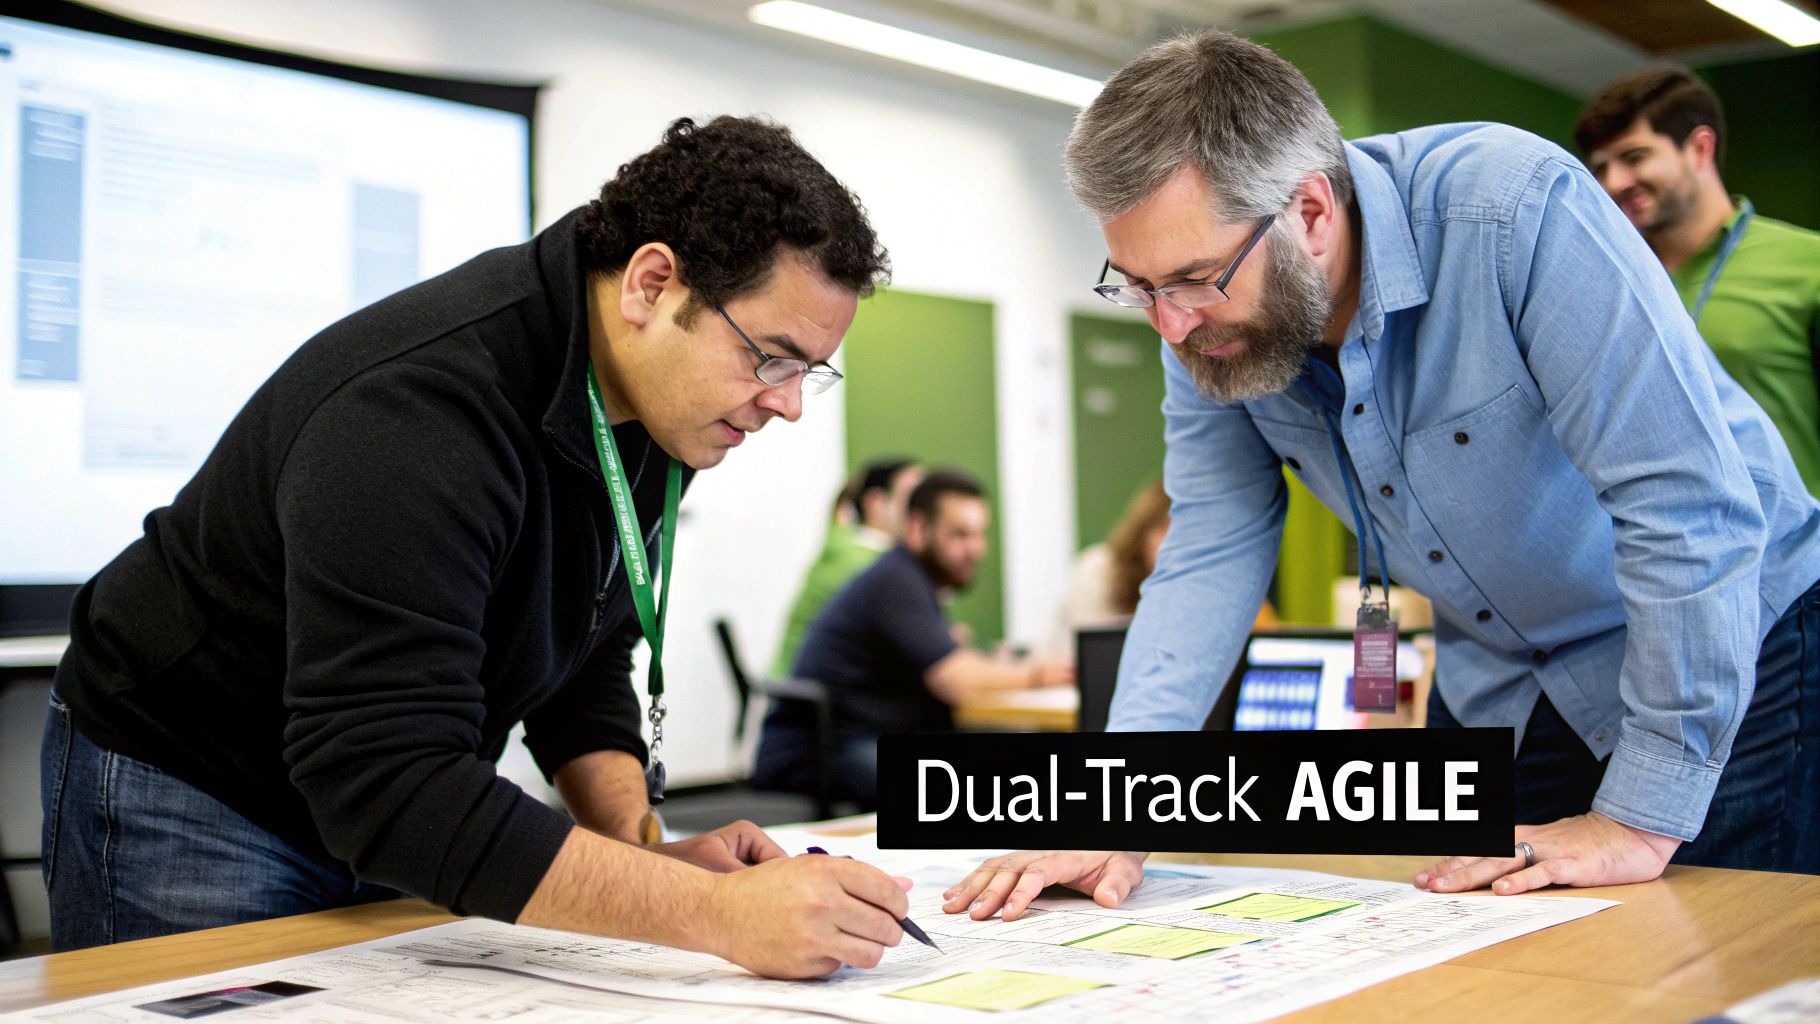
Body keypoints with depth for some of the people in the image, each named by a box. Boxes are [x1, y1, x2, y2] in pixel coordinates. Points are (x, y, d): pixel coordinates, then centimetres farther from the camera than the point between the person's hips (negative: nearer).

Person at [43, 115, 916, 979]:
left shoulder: (656, 405, -8)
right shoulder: (413, 410, -35)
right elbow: (387, 784, -41)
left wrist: (641, 845, -14)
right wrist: (718, 912, -45)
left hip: (390, 805, 7)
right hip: (184, 793, -7)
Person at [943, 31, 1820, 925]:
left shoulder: (1519, 213, -32)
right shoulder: (1209, 323, -13)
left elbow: (1691, 506, -33)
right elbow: (1209, 557, -11)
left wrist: (1642, 821, -29)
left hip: (1729, 654, -4)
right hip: (1495, 688, 5)